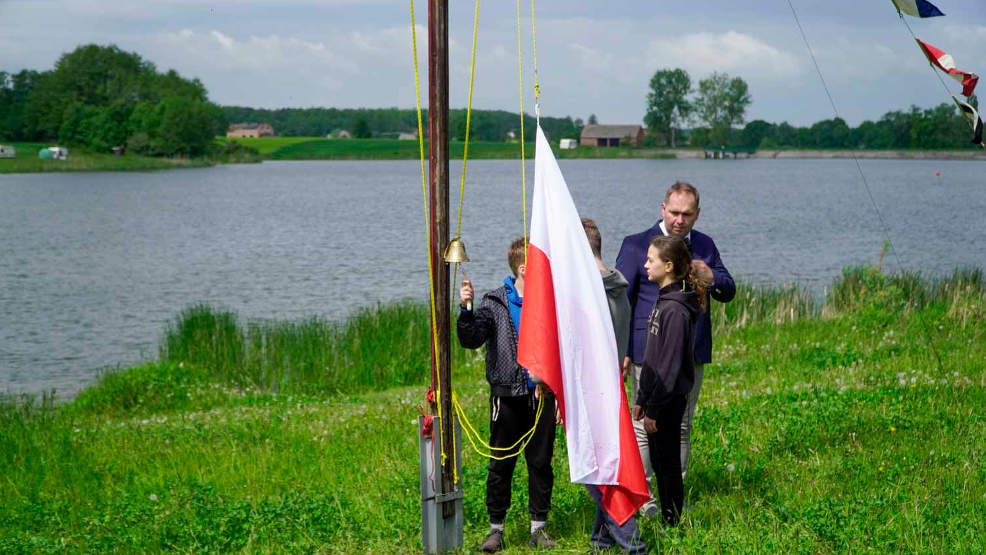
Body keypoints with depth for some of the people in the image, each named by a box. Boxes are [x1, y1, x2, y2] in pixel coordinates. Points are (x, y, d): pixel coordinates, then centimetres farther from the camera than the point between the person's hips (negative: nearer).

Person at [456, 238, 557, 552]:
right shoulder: (495, 303, -2)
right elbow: (471, 340, -10)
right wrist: (466, 309, -24)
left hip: (541, 394, 2)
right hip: (507, 395, -2)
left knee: (541, 461, 6)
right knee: (501, 464, 3)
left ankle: (538, 528, 16)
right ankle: (496, 529, 12)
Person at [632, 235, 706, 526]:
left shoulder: (676, 310, -20)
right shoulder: (663, 300, 11)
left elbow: (670, 364, -21)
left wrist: (653, 408, -18)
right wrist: (641, 399, 17)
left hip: (668, 401, -9)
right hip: (656, 397, 9)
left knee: (668, 465, 1)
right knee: (659, 463, 15)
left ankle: (672, 524, 11)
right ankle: (666, 522, 24)